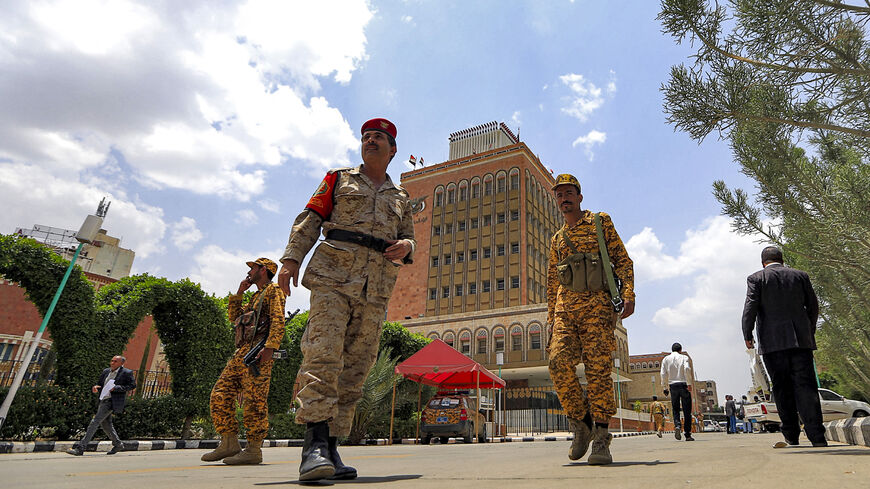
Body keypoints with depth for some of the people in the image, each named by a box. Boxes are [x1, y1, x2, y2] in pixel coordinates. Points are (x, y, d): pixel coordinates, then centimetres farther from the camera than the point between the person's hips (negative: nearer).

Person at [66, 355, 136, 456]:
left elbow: (132, 385, -10)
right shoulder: (106, 371, 15)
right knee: (105, 424, 14)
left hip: (111, 402, -8)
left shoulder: (126, 373, -7)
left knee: (95, 422, -11)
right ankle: (118, 444, 29)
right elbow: (99, 384, 21)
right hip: (102, 400, 8)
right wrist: (95, 388, -2)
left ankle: (80, 448, -7)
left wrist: (116, 388, -18)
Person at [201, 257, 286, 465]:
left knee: (254, 400, -10)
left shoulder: (273, 290, 2)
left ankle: (254, 450, -5)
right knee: (220, 394, 4)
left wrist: (269, 347, -24)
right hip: (241, 352, 10)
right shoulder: (255, 296, 31)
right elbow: (233, 315, 29)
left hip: (258, 352, -9)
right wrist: (240, 291, 22)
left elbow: (278, 321, -12)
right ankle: (229, 444, 9)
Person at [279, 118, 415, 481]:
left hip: (376, 290, 3)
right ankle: (315, 443, -20)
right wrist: (291, 259, -5)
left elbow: (409, 238, 24)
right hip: (334, 277, -3)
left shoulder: (400, 197, 25)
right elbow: (309, 220, 9)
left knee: (356, 366, -1)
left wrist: (405, 246, -1)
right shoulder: (339, 179, 17)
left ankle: (331, 446, 5)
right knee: (324, 353, -19)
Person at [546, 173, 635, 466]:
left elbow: (623, 260, 4)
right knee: (559, 361, -14)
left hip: (597, 304, -3)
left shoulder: (601, 223, 11)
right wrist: (551, 315, 17)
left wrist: (628, 295, -10)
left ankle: (601, 438, 0)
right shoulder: (557, 239, 22)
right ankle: (581, 422, 4)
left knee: (598, 368, -9)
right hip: (565, 307, 4)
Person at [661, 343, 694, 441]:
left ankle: (677, 426, -17)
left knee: (675, 409, 9)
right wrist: (688, 383, -11)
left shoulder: (666, 359, 10)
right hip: (683, 384, -2)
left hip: (673, 386, 2)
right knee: (687, 410, 5)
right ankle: (688, 434, 6)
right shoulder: (684, 357, 4)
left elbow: (663, 374, 4)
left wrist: (665, 387, 10)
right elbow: (686, 368, -12)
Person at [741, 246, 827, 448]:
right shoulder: (800, 275, 11)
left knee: (783, 389, 5)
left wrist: (747, 335, -3)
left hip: (773, 342, -2)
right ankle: (817, 437, -6)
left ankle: (791, 437, 10)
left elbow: (750, 307, -8)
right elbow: (813, 306, 13)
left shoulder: (756, 278, 1)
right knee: (805, 387, 0)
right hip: (801, 340, 2)